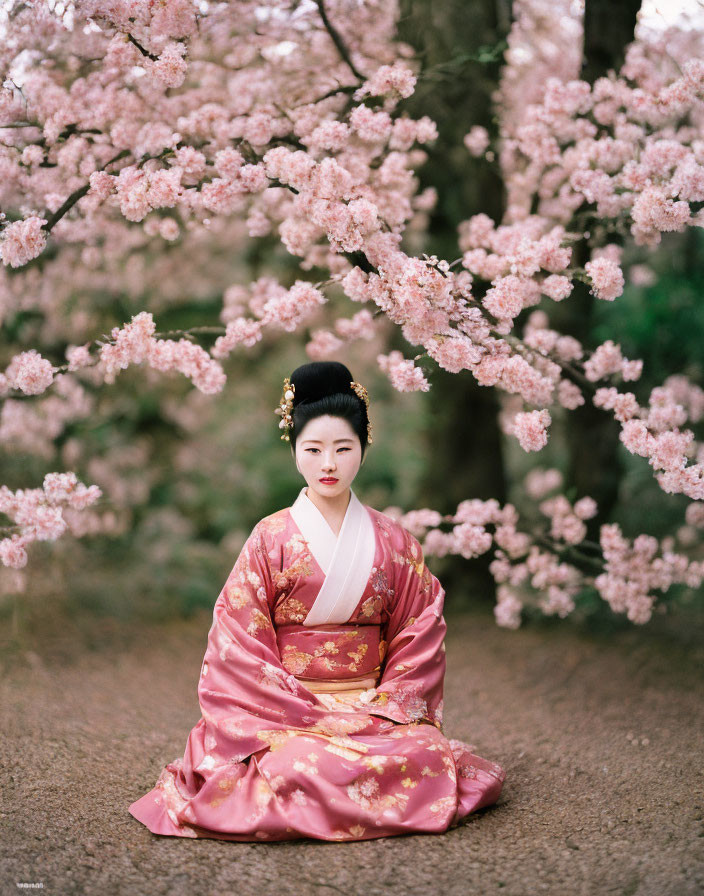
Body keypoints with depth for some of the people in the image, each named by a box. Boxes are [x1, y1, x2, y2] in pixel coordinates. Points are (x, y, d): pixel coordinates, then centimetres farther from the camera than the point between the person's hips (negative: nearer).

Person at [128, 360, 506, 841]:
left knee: (424, 753, -25)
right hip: (283, 708, -2)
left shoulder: (393, 541, 5)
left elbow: (419, 637, 7)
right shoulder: (271, 539, -2)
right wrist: (304, 714, -13)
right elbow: (240, 644, -5)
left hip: (374, 707, 3)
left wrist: (382, 707, -7)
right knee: (306, 767, -32)